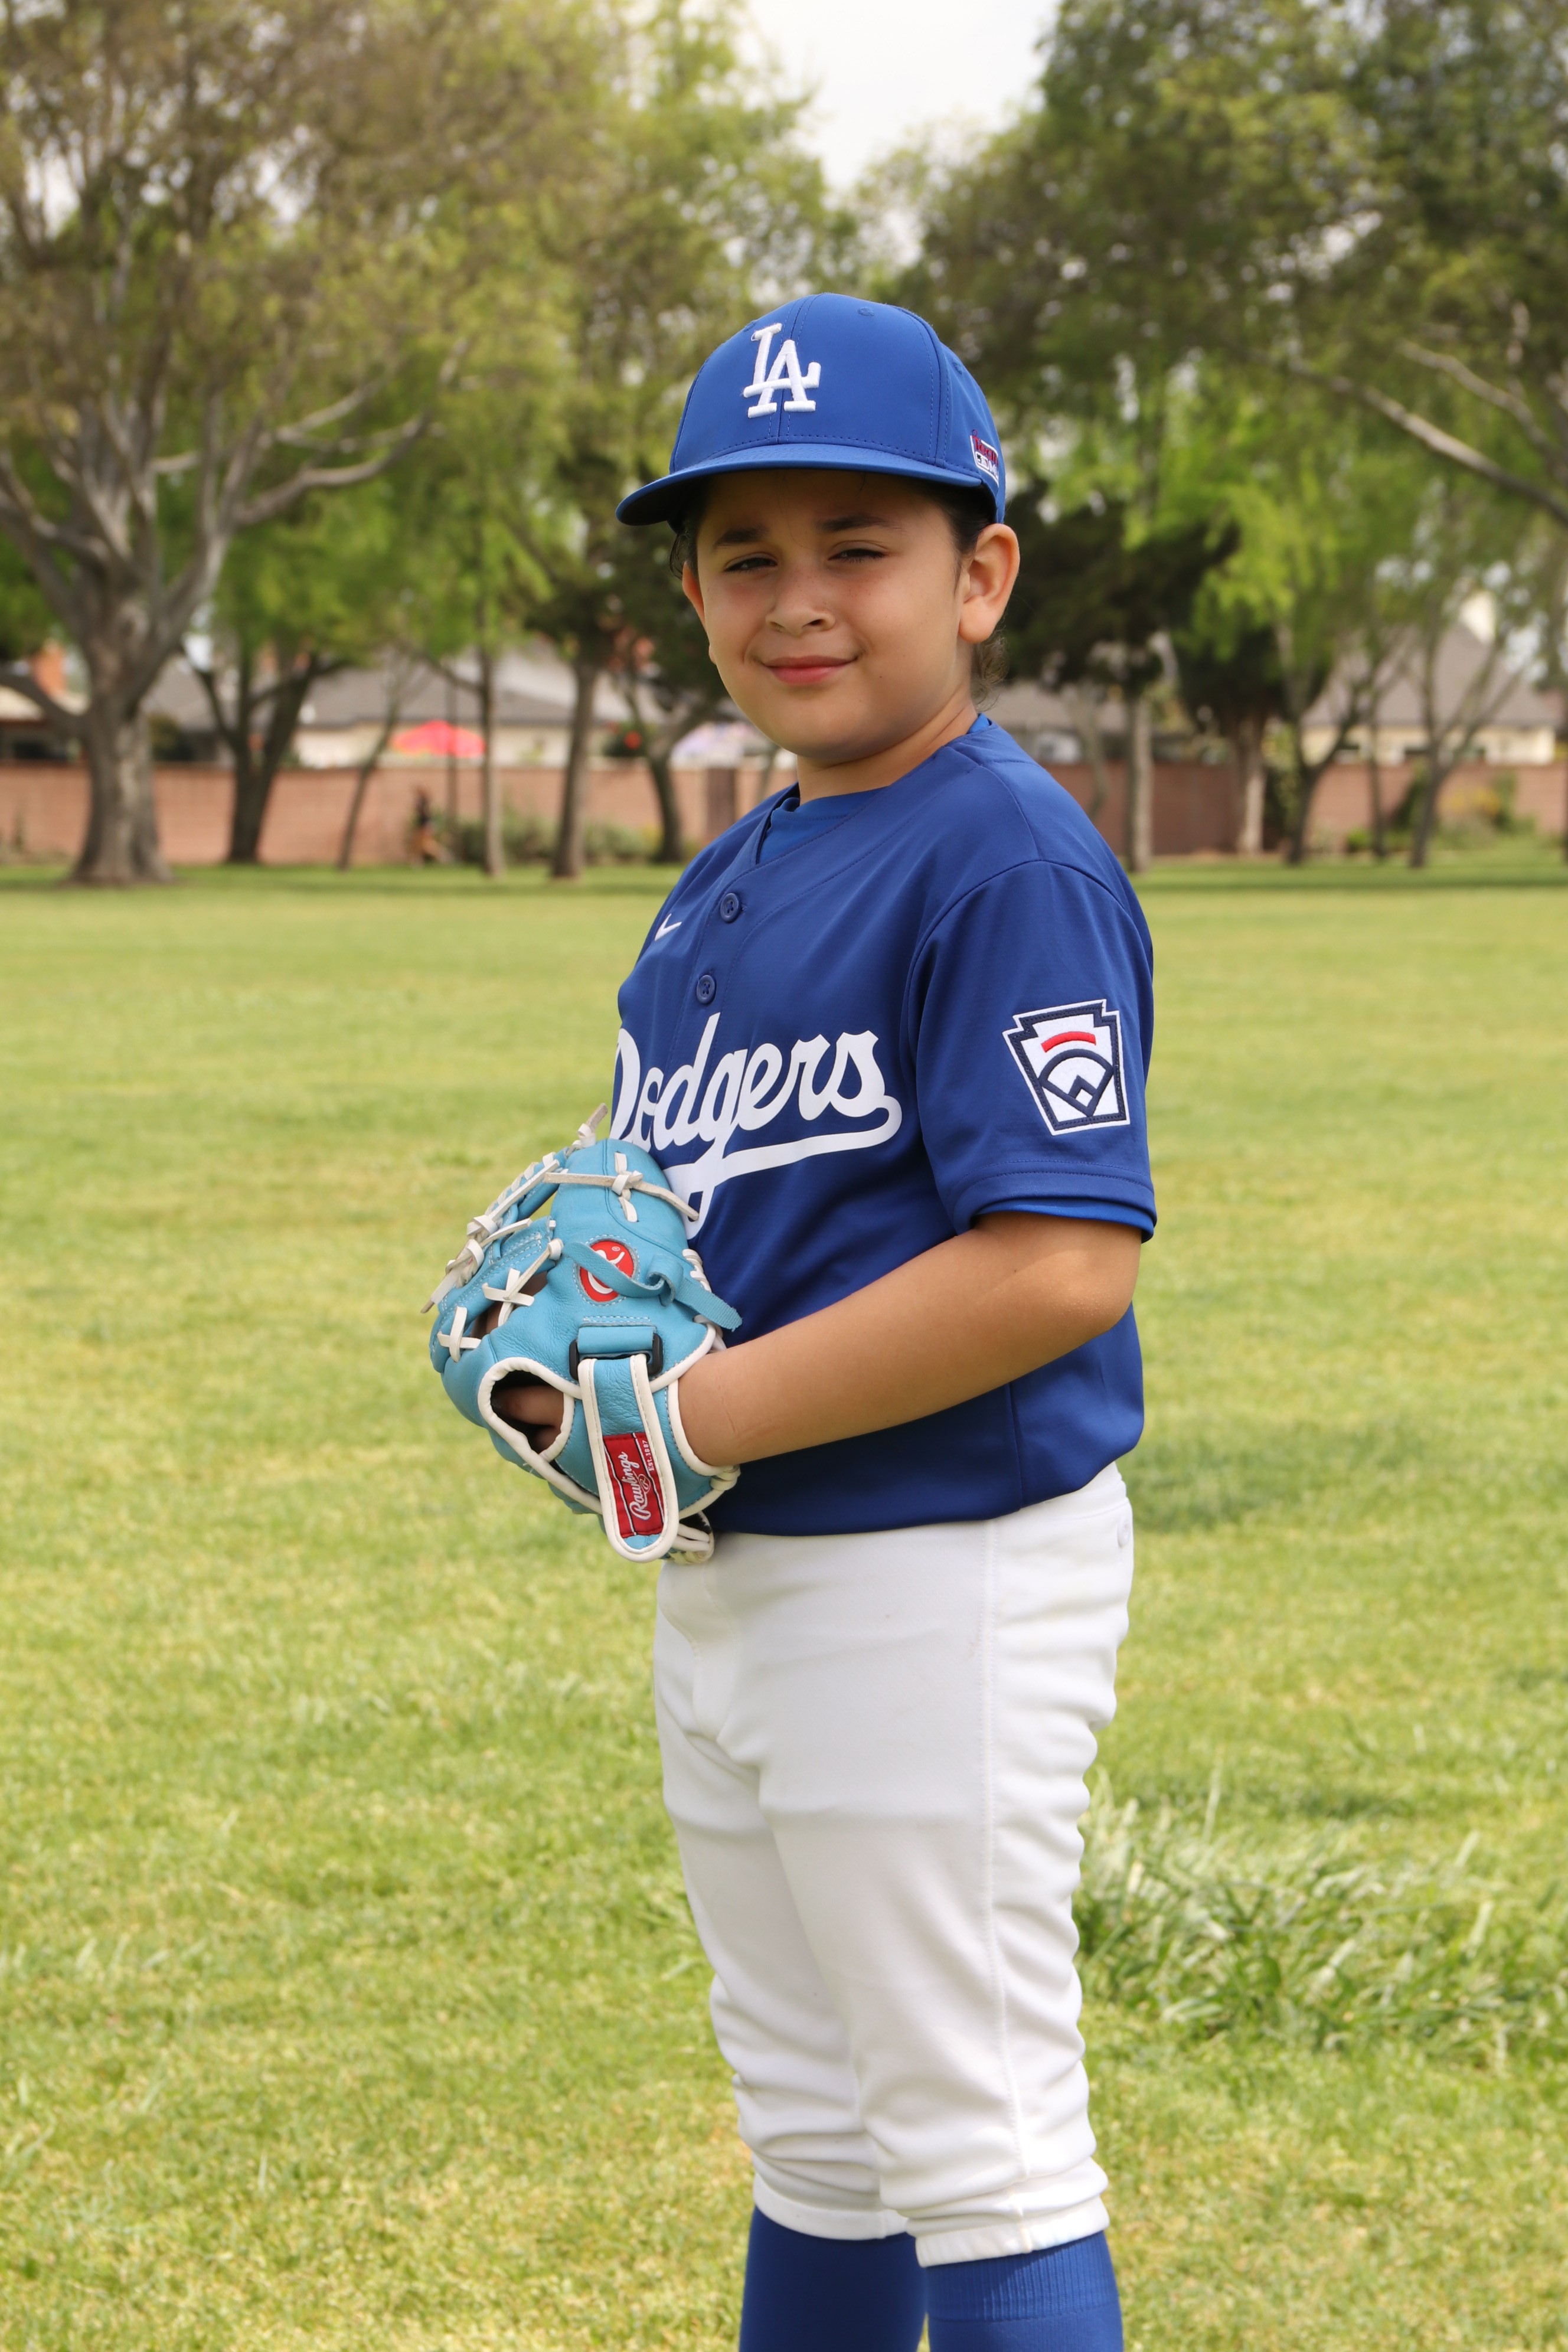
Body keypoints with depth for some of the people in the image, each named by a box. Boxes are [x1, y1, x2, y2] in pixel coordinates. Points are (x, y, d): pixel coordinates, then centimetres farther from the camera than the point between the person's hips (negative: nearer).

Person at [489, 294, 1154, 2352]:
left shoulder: (1007, 860, -17)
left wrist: (702, 1415, -22)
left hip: (946, 1581, -9)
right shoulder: (726, 878, 11)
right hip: (727, 1575, 9)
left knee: (978, 2145, -1)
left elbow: (1061, 1263, -26)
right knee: (811, 2136, 21)